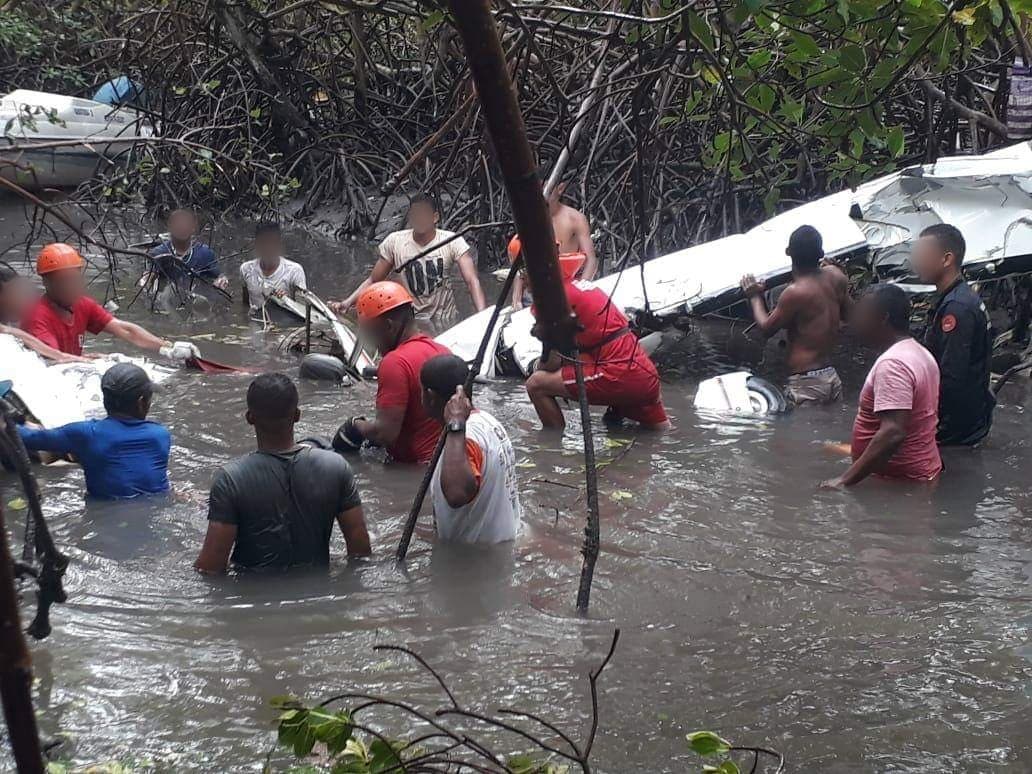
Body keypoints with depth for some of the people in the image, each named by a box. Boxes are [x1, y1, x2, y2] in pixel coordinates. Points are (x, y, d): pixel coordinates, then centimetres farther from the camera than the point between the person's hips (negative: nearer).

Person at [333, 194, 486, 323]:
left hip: (446, 322, -1)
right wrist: (346, 303, -11)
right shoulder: (394, 242, -3)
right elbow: (373, 281, 5)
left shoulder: (452, 242, -8)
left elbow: (472, 281, -17)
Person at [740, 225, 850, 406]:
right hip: (832, 377, 8)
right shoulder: (835, 276, 1)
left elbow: (767, 327, -2)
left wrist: (754, 296, 12)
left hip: (807, 384, -8)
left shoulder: (794, 293, -18)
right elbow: (847, 314, 18)